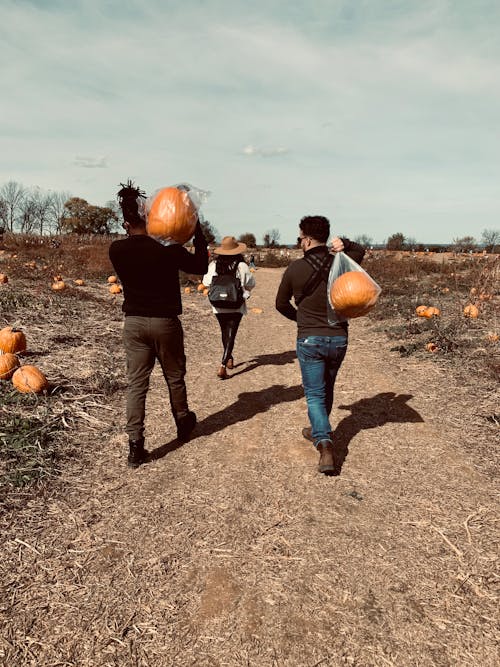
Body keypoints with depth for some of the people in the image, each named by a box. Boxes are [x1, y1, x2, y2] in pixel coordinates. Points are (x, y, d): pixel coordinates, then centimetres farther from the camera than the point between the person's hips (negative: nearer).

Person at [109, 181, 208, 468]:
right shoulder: (169, 250, -16)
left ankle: (135, 445, 4)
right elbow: (200, 266, 0)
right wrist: (198, 231, 5)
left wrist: (133, 230, 11)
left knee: (136, 383, 7)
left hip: (134, 323, 2)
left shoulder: (117, 250, -7)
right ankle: (183, 424, 39)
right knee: (175, 377, 17)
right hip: (165, 323, -2)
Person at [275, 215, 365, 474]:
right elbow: (360, 250, 23)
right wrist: (343, 244, 3)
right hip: (339, 339, 4)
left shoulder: (295, 268, -9)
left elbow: (281, 303, 5)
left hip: (309, 340, -3)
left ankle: (324, 443, -14)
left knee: (315, 394, 3)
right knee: (327, 389, 22)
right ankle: (318, 430, 41)